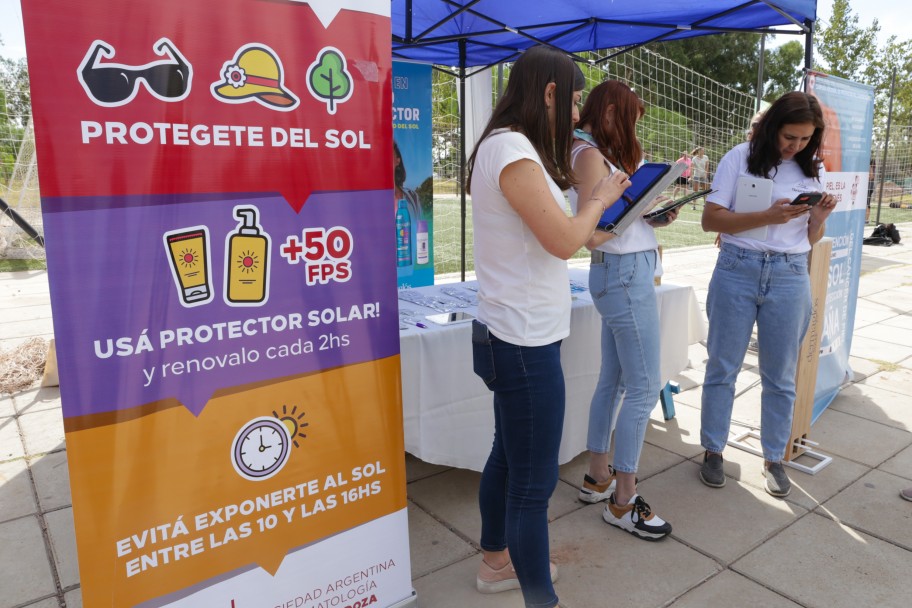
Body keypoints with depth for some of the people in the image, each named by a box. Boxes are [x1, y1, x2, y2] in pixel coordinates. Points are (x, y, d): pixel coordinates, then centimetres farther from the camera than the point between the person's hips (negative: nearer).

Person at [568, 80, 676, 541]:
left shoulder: (600, 154, 16)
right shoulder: (590, 155, -13)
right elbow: (591, 234, -20)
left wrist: (654, 218, 0)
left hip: (622, 273, 10)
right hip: (626, 275, -10)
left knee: (613, 381, 15)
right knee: (643, 388, -3)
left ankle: (597, 477, 28)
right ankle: (623, 501, 9)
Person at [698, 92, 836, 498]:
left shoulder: (813, 169, 9)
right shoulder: (740, 158, -3)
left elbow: (811, 239, 11)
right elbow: (711, 219, -10)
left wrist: (819, 218, -10)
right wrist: (768, 217, -20)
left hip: (789, 277, 3)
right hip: (737, 270, -3)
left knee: (780, 376, 9)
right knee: (722, 367, 6)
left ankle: (774, 459, 25)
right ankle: (713, 451, 21)